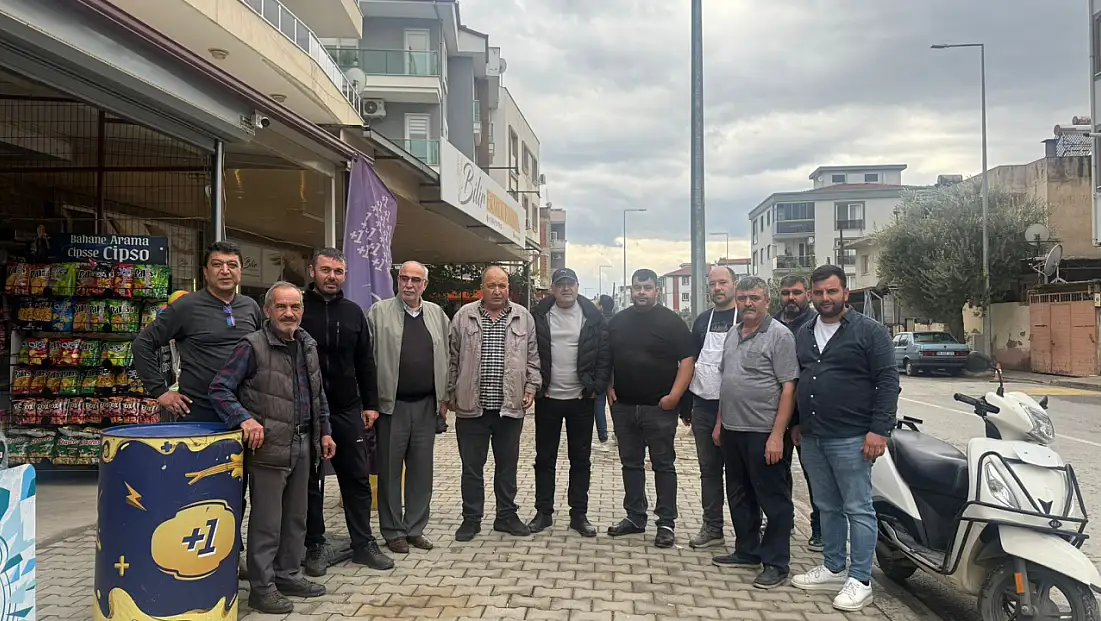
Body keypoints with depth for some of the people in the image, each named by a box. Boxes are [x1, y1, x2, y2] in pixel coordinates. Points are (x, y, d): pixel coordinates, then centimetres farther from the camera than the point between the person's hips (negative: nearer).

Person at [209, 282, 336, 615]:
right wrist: (245, 419, -25)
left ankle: (288, 575, 31)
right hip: (269, 446, -7)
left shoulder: (308, 345, 10)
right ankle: (262, 587, 14)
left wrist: (324, 431, 16)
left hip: (303, 445, 7)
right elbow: (219, 389, -13)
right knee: (266, 520, 2)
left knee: (296, 516, 17)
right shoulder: (253, 346, -11)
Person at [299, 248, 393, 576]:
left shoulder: (353, 312, 8)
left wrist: (370, 404, 8)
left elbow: (365, 362, 12)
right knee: (310, 481, 7)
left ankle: (363, 543, 19)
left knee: (358, 478, 8)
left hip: (347, 410, 4)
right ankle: (316, 546, 20)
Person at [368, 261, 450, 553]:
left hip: (427, 405, 3)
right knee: (390, 470, 6)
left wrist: (444, 397, 9)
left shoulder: (437, 314, 10)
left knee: (422, 470, 10)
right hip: (391, 404, -3)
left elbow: (446, 356, 12)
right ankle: (393, 531, 18)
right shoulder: (379, 312, -1)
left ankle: (415, 528, 22)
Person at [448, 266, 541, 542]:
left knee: (508, 465, 13)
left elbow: (532, 358, 9)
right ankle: (471, 519, 21)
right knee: (471, 467, 9)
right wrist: (451, 394, 3)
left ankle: (506, 516, 26)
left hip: (510, 407, 1)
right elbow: (452, 359, 4)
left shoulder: (524, 317, 5)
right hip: (471, 406, -1)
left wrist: (531, 387, 0)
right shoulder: (464, 316, 1)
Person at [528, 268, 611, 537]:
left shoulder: (593, 316, 0)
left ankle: (579, 514, 19)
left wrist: (597, 387, -6)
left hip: (581, 399, 0)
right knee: (545, 458, 9)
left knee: (581, 459, 8)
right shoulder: (538, 315, 0)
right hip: (547, 398, 0)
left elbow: (605, 353, 0)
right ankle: (543, 512, 21)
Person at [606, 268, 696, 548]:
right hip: (623, 407, 5)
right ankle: (635, 517, 24)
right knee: (631, 463, 12)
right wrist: (609, 388, 5)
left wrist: (674, 395, -15)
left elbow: (687, 360, -8)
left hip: (659, 408, -5)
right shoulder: (618, 321, 10)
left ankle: (667, 523, 10)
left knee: (663, 464, 2)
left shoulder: (671, 321, -4)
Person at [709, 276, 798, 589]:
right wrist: (719, 422, 16)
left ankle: (776, 563, 14)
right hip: (732, 431, 8)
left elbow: (788, 388, -15)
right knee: (739, 496, 18)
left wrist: (777, 435, -20)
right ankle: (747, 551, 32)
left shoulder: (779, 335, -10)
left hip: (765, 434, -8)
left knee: (773, 500, 3)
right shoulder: (733, 335, 12)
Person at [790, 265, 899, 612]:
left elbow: (888, 381, -10)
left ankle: (860, 581, 8)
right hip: (812, 438, 7)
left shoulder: (870, 332, -6)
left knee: (858, 510, 0)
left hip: (851, 439, -6)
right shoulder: (803, 334, 13)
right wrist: (797, 423, 18)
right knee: (827, 508, 15)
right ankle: (834, 569, 27)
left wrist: (879, 429, -16)